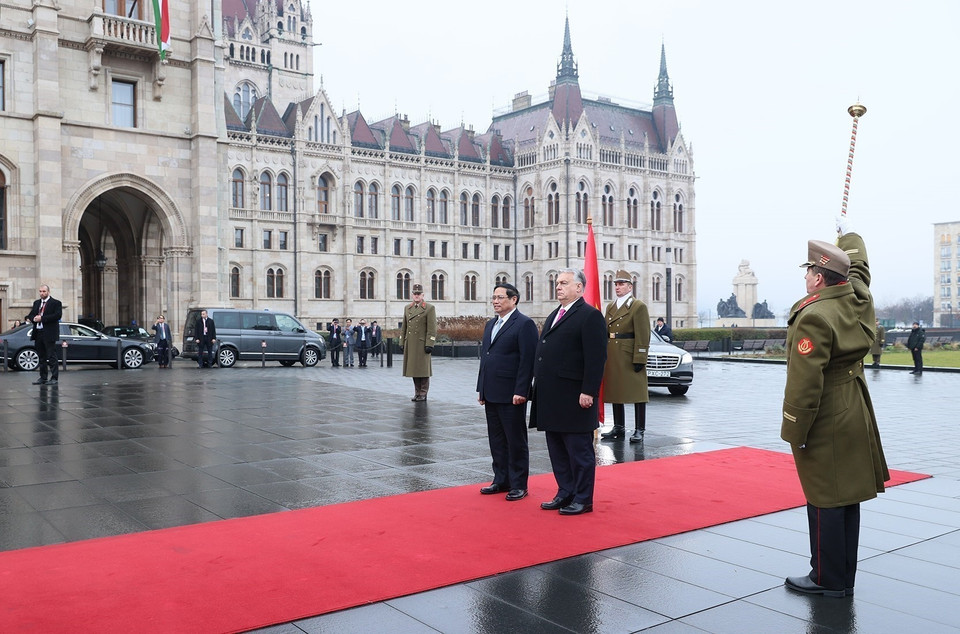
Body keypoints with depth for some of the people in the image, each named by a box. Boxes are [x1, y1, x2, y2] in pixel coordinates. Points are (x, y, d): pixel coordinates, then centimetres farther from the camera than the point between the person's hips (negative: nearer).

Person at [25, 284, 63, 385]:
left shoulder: (56, 303, -2)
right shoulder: (36, 303, 19)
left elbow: (58, 315, -14)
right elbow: (31, 314, 15)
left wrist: (42, 318, -17)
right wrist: (32, 318, -9)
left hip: (49, 334, -6)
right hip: (38, 333, 6)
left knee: (52, 356, -6)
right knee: (41, 357, 11)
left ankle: (54, 378, -2)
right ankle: (43, 377, 17)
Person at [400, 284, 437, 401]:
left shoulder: (430, 308, -3)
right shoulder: (407, 308, 14)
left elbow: (432, 328, -8)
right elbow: (404, 327, 17)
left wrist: (430, 344, -14)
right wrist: (402, 342, 10)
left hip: (422, 344, -5)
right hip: (410, 344, 5)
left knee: (423, 369, -2)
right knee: (413, 369, 8)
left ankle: (423, 394, 5)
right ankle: (417, 393, 16)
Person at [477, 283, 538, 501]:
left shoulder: (524, 324, -9)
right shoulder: (490, 325, 17)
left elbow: (527, 360, -14)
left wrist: (520, 391, -19)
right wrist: (481, 389, 15)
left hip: (511, 395, -8)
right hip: (491, 394, 8)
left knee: (516, 441, 2)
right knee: (496, 440, 14)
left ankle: (518, 485, 10)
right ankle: (501, 480, 24)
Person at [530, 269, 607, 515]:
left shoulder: (590, 316, -9)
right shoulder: (553, 316, 18)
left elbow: (596, 358, -16)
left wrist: (588, 392, -21)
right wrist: (539, 388, 16)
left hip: (574, 399, -9)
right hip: (551, 398, 9)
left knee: (579, 450, 2)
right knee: (557, 451, 15)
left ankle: (583, 499, 12)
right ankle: (565, 494, 25)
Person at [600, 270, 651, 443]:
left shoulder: (639, 306, -4)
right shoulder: (610, 307, 17)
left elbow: (643, 336, -10)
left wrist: (639, 359, -16)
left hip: (630, 358, -7)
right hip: (612, 358, 7)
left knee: (637, 393, -2)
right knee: (615, 391, 11)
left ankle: (639, 430, 4)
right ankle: (619, 428, 21)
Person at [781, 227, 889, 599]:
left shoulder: (814, 317, -22)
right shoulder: (857, 299, 3)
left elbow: (805, 384, -24)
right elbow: (857, 266, 29)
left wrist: (794, 433, -17)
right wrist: (849, 237, 46)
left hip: (825, 427, -9)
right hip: (854, 417, 9)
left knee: (825, 501, 0)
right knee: (845, 496, 15)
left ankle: (828, 580, 11)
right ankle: (843, 578, 27)